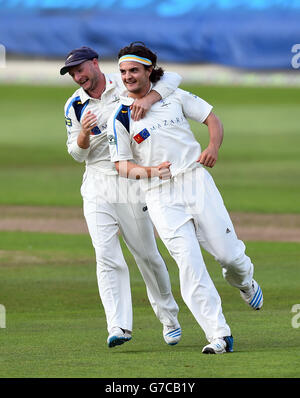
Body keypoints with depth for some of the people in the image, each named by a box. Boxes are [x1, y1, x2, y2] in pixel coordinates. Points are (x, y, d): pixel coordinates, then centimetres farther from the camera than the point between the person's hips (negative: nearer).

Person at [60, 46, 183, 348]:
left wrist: (148, 99, -29)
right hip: (97, 189, 2)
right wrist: (84, 133, -19)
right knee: (107, 258, -10)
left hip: (132, 184, -2)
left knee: (148, 255, 6)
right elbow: (77, 153, 3)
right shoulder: (75, 106, 5)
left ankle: (169, 319, 24)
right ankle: (119, 326, -17)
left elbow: (172, 79, -11)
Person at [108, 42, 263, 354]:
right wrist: (149, 171, -20)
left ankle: (243, 280, 38)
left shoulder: (173, 96, 8)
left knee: (228, 253, 0)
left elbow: (212, 118, 14)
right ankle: (218, 335, -11)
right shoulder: (119, 117, 1)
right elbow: (122, 165, 0)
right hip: (160, 196, -2)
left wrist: (213, 147, -7)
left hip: (196, 180, 2)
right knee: (189, 263, -13)